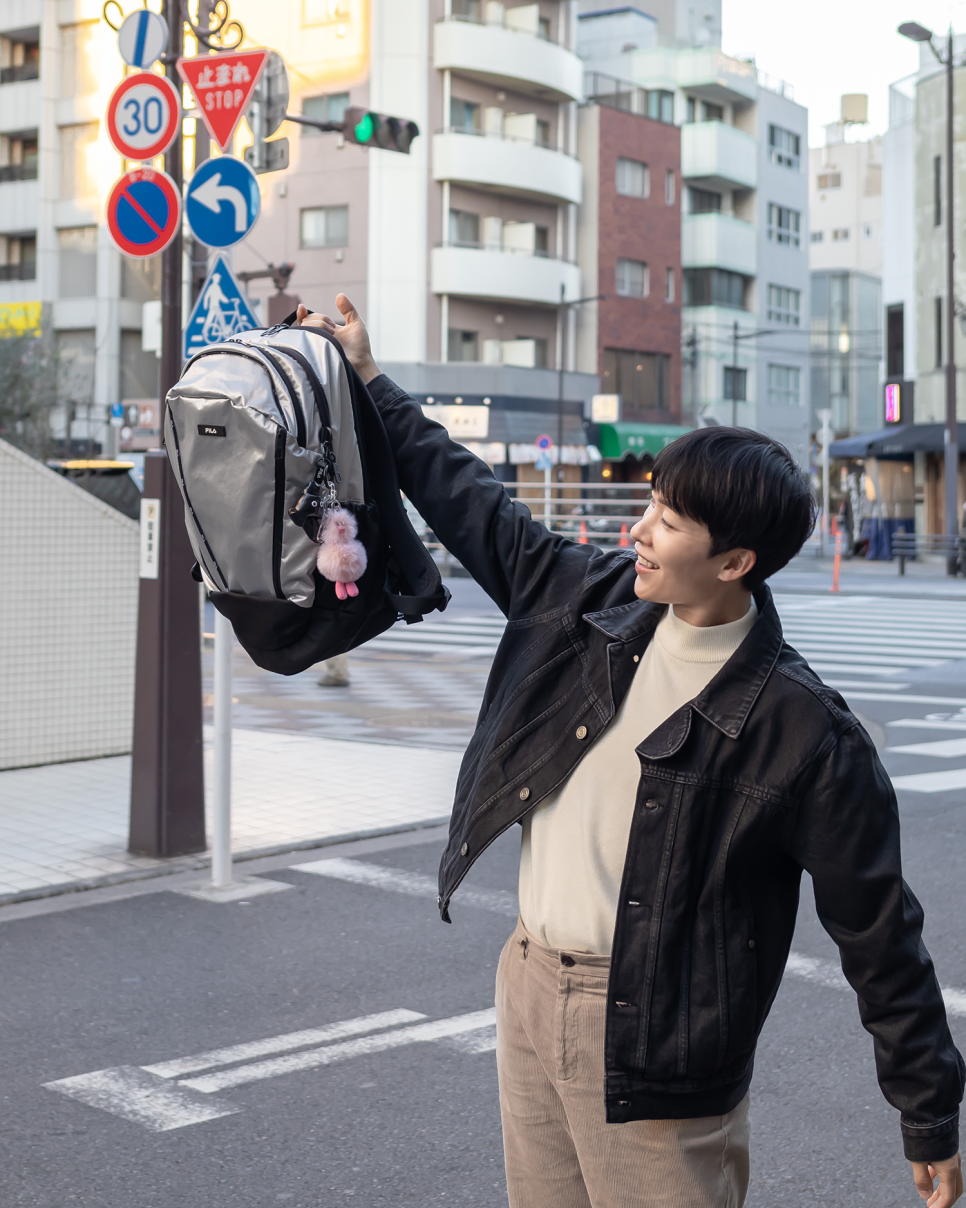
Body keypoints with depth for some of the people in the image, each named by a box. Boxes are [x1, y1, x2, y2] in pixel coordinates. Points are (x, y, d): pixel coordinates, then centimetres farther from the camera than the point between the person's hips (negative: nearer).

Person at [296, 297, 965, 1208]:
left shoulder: (799, 729, -17)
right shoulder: (591, 597, 0)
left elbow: (878, 932, -11)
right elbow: (474, 508, 16)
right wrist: (368, 382, 20)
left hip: (654, 1040, -6)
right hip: (528, 990, 7)